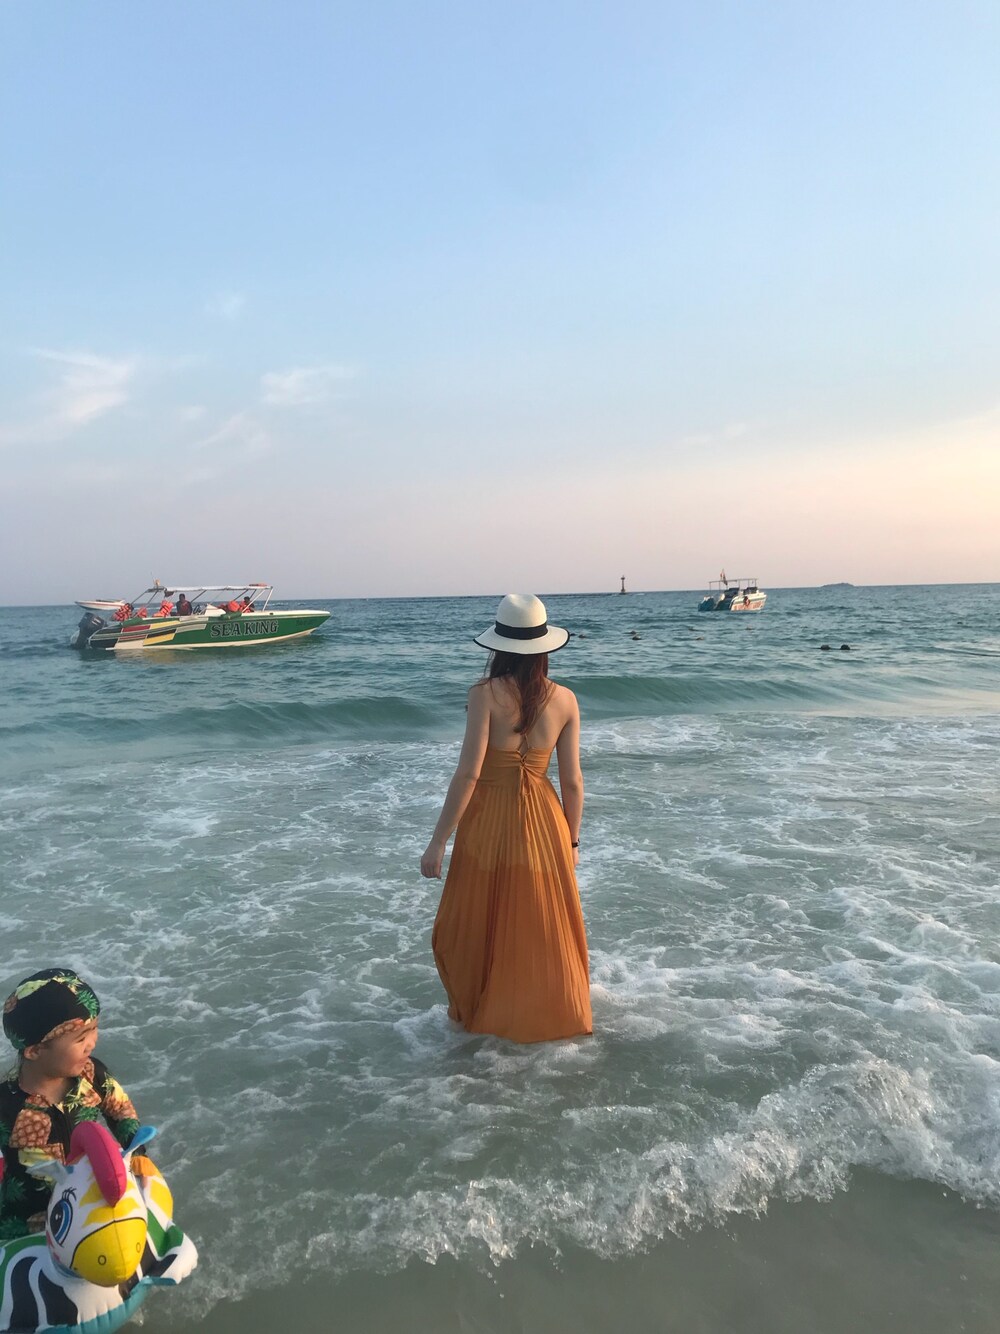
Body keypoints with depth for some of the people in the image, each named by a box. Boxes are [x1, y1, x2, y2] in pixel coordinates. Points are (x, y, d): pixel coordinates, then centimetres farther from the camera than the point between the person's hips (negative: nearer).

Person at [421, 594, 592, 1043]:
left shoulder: (486, 694, -15)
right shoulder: (564, 700, -5)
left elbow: (468, 773, -18)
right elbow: (572, 780, -1)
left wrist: (438, 841, -12)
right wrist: (572, 839, 12)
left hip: (489, 822, -3)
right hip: (542, 822, 3)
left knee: (478, 925, 18)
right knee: (545, 927, 20)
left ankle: (478, 1013, 34)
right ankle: (548, 1017, 36)